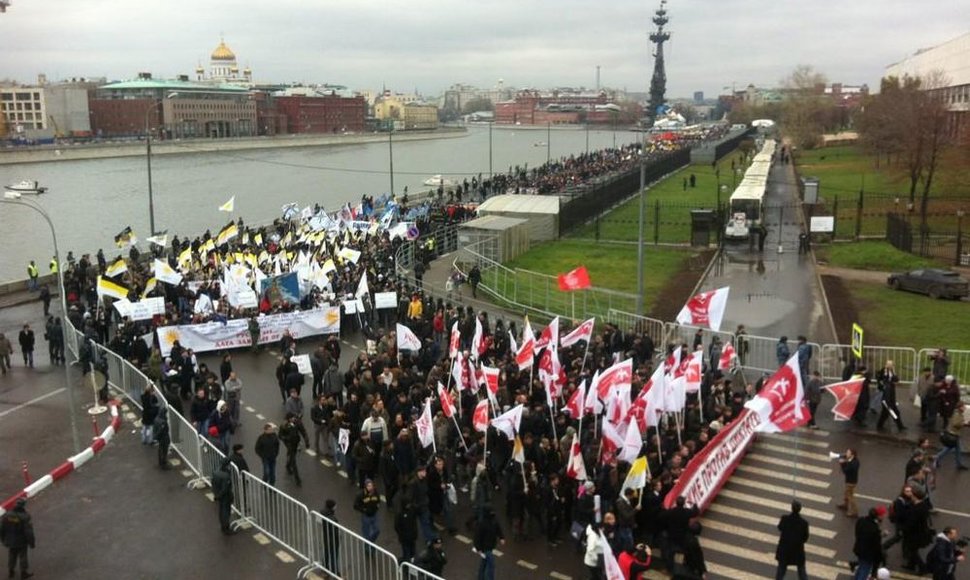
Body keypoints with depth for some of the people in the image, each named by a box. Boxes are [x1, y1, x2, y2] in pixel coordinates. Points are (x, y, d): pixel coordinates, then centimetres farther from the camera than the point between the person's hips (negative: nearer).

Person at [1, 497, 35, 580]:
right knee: (23, 556, 14)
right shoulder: (25, 517, -26)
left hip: (10, 541, 4)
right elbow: (29, 532, -22)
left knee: (11, 556, 23)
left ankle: (11, 571, 38)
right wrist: (31, 543, -9)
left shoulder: (7, 515, -13)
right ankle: (23, 573, 26)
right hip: (22, 542, -4)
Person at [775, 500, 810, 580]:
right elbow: (805, 538, -8)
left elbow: (780, 528, 3)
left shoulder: (785, 518, -17)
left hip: (784, 549, 1)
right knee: (802, 571, 19)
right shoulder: (804, 523, -21)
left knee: (781, 570, 19)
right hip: (798, 550, -1)